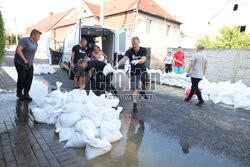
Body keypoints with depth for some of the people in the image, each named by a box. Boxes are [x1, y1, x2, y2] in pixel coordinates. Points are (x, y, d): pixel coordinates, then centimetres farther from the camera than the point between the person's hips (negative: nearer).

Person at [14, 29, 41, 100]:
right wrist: (25, 60, -27)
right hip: (20, 63, -6)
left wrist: (30, 62, 15)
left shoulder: (35, 43, 7)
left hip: (29, 64, 7)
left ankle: (26, 94, 9)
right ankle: (19, 93, 18)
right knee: (22, 78, -5)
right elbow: (18, 50, -26)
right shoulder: (25, 40, -17)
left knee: (29, 78, -2)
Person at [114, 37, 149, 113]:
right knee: (134, 89, -2)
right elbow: (124, 58, -26)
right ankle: (135, 105, 11)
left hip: (142, 70, 1)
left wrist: (137, 61, -48)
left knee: (146, 81, -24)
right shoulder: (129, 51, -8)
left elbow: (143, 59, -25)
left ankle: (143, 91, 9)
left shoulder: (143, 50, -8)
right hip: (134, 72, 0)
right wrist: (118, 64, -47)